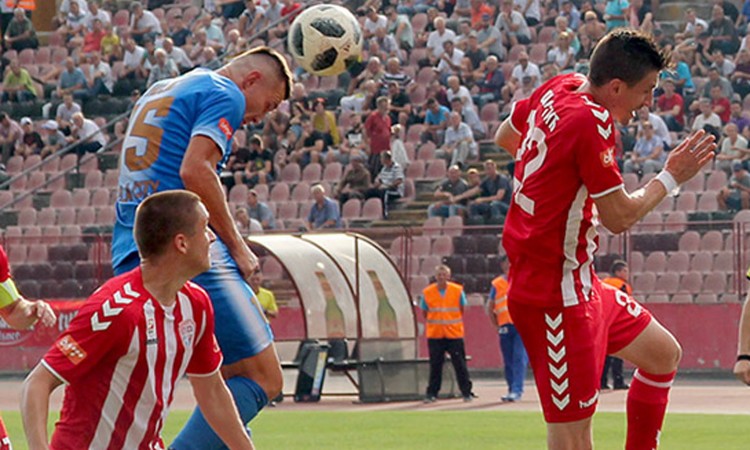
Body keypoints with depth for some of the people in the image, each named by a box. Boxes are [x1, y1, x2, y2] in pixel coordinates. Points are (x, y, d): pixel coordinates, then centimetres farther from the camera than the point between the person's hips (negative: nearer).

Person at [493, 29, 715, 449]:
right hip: (555, 293, -10)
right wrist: (671, 177, -5)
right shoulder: (592, 122, -24)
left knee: (664, 354, 19)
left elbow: (505, 136, 21)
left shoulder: (561, 88, 3)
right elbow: (620, 217, -18)